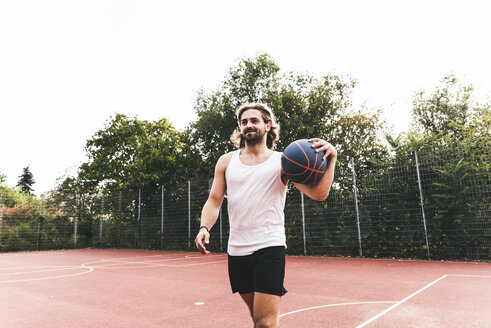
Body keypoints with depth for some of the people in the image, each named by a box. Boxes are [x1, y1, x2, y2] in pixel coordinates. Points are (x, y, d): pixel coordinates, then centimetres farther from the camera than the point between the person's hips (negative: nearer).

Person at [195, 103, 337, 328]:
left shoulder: (282, 162, 0)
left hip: (269, 249, -3)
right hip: (236, 250, 4)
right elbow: (214, 201, 7)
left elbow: (319, 193, -9)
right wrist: (204, 228, -11)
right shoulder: (226, 161, 9)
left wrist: (330, 159, -23)